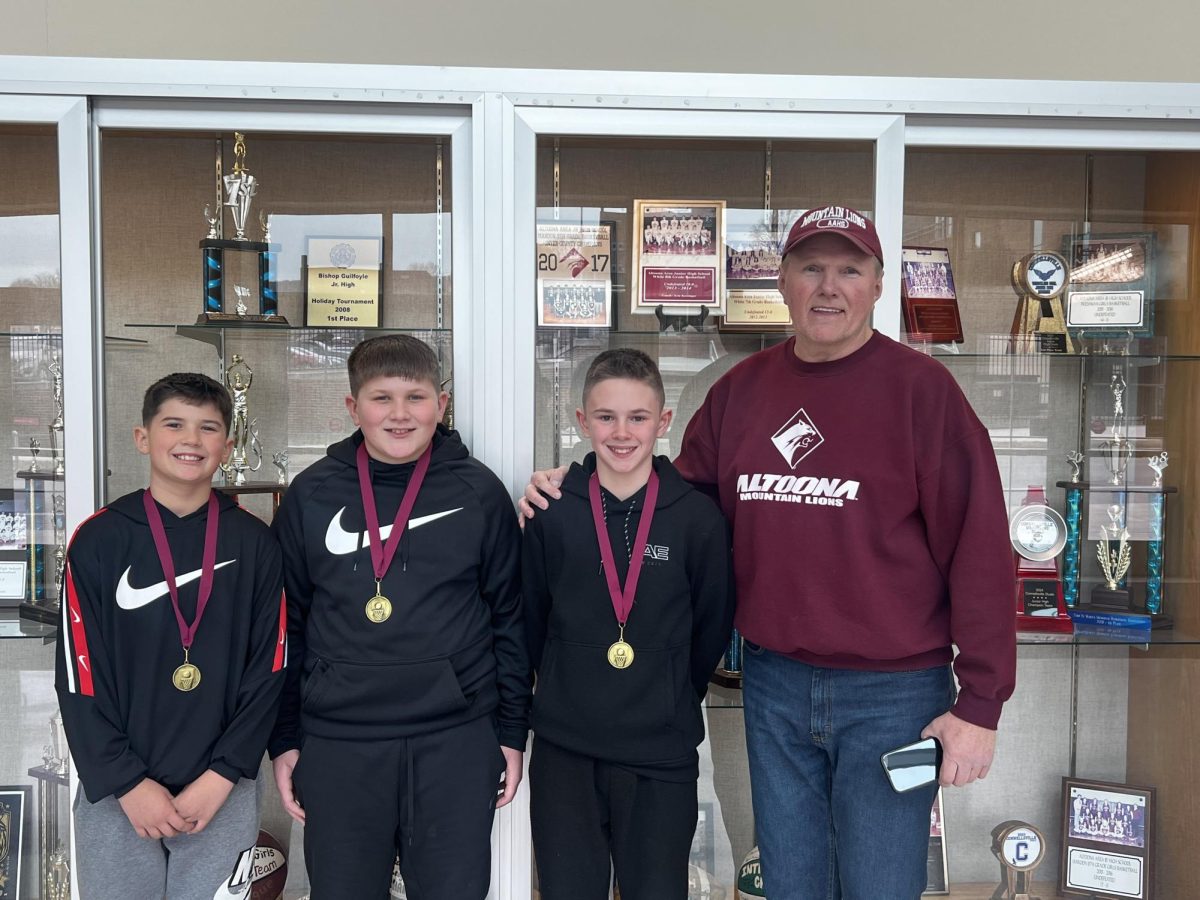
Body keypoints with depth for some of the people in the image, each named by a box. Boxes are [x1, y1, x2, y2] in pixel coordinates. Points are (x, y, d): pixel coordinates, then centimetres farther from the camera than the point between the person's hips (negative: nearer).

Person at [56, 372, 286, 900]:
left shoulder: (254, 545, -1)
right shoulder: (99, 540, -3)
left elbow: (268, 671, -2)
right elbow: (79, 676, -4)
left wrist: (221, 776, -8)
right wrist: (128, 784, -9)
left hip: (223, 792, 1)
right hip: (114, 795, 0)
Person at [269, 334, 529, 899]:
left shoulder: (480, 494, 0)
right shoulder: (311, 495, 3)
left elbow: (508, 619, 4)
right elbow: (287, 624, 7)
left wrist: (511, 731, 4)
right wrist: (284, 739, 6)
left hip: (456, 744, -1)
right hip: (336, 744, 1)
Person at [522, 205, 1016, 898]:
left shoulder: (920, 387, -9)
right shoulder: (742, 389, 5)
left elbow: (979, 546, -11)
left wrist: (981, 704, -11)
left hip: (891, 692, -4)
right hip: (774, 685, 4)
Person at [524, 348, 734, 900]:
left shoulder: (698, 517, -6)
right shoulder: (552, 512, -4)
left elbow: (712, 627, 4)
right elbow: (533, 620, 6)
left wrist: (669, 703, 9)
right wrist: (569, 693, 9)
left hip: (662, 755, -1)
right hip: (564, 750, 1)